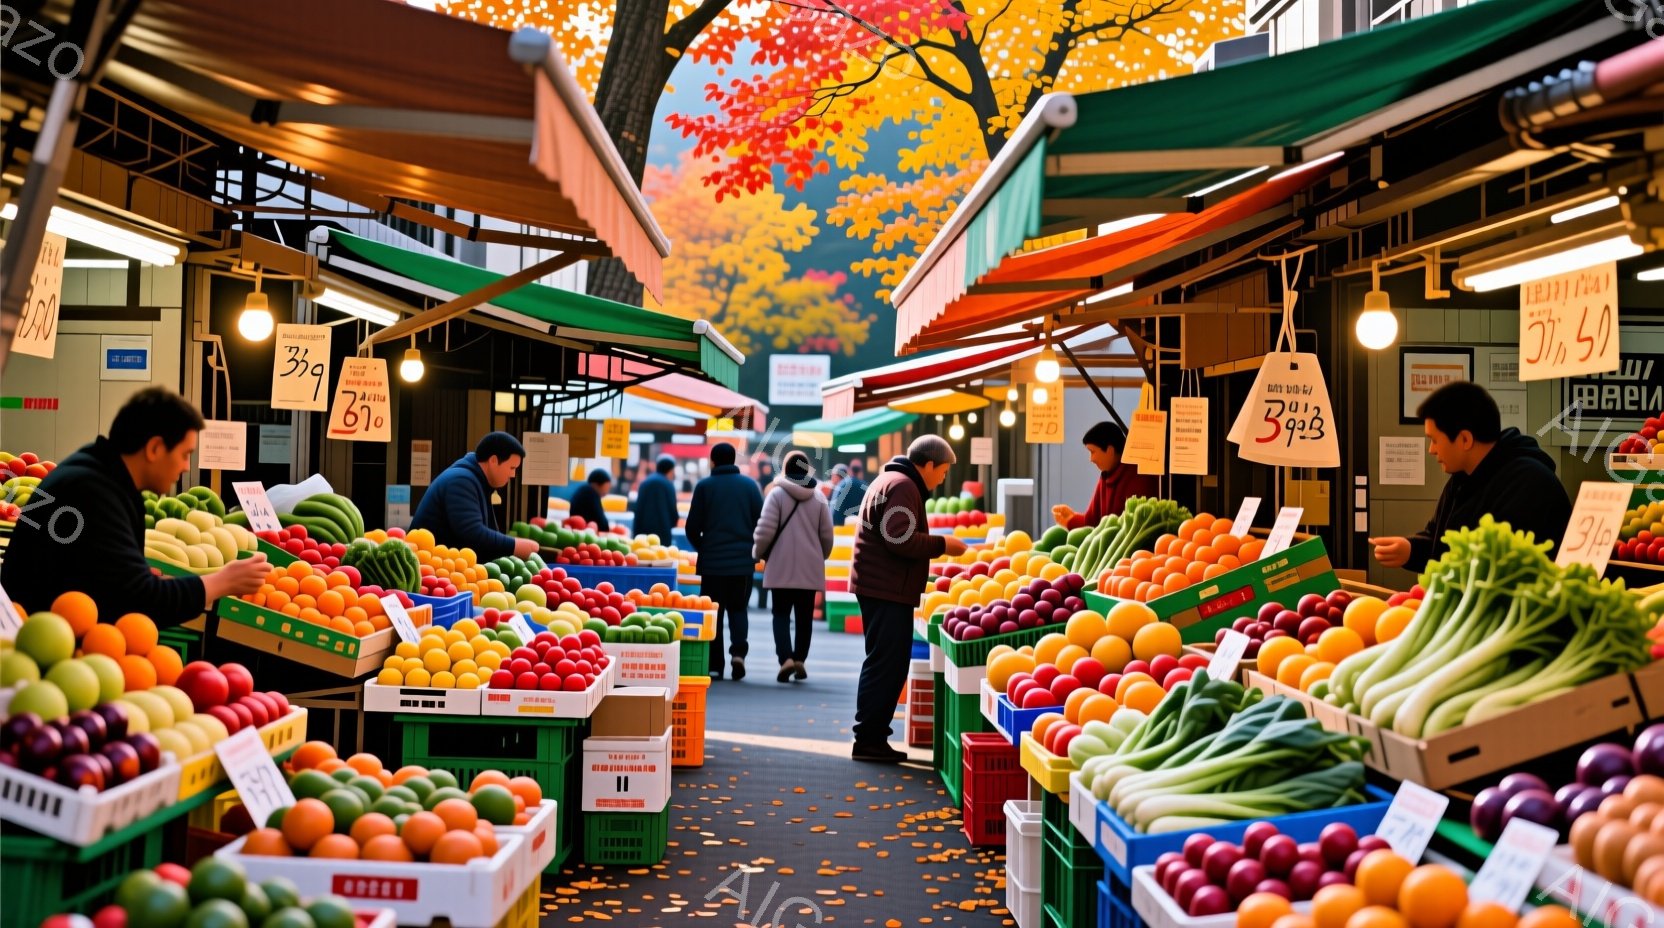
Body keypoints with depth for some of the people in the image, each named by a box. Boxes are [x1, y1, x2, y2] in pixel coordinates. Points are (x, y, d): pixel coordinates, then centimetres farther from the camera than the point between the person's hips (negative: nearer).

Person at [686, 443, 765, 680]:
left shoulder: (704, 486, -1)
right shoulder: (750, 485, 4)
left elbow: (693, 527, -1)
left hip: (712, 560, -1)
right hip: (743, 560, 1)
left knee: (714, 612, 7)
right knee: (738, 608, 13)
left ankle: (714, 665, 4)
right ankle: (738, 650, -10)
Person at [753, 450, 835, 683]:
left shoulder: (777, 494, -7)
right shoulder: (818, 497, 3)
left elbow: (765, 530, -9)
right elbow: (827, 534, 6)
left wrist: (758, 553, 9)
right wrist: (821, 557, 24)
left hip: (781, 566, -2)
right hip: (810, 567, 3)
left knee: (781, 613, 3)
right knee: (805, 616, 12)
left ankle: (786, 657, -14)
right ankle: (800, 659, 14)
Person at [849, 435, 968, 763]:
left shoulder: (889, 480, 21)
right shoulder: (903, 486, -13)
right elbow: (901, 539, -24)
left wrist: (936, 545, 16)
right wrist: (942, 544, -13)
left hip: (878, 587, 11)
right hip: (887, 590, -11)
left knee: (883, 665, 15)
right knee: (886, 665, -7)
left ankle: (872, 738, 20)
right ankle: (869, 740, -3)